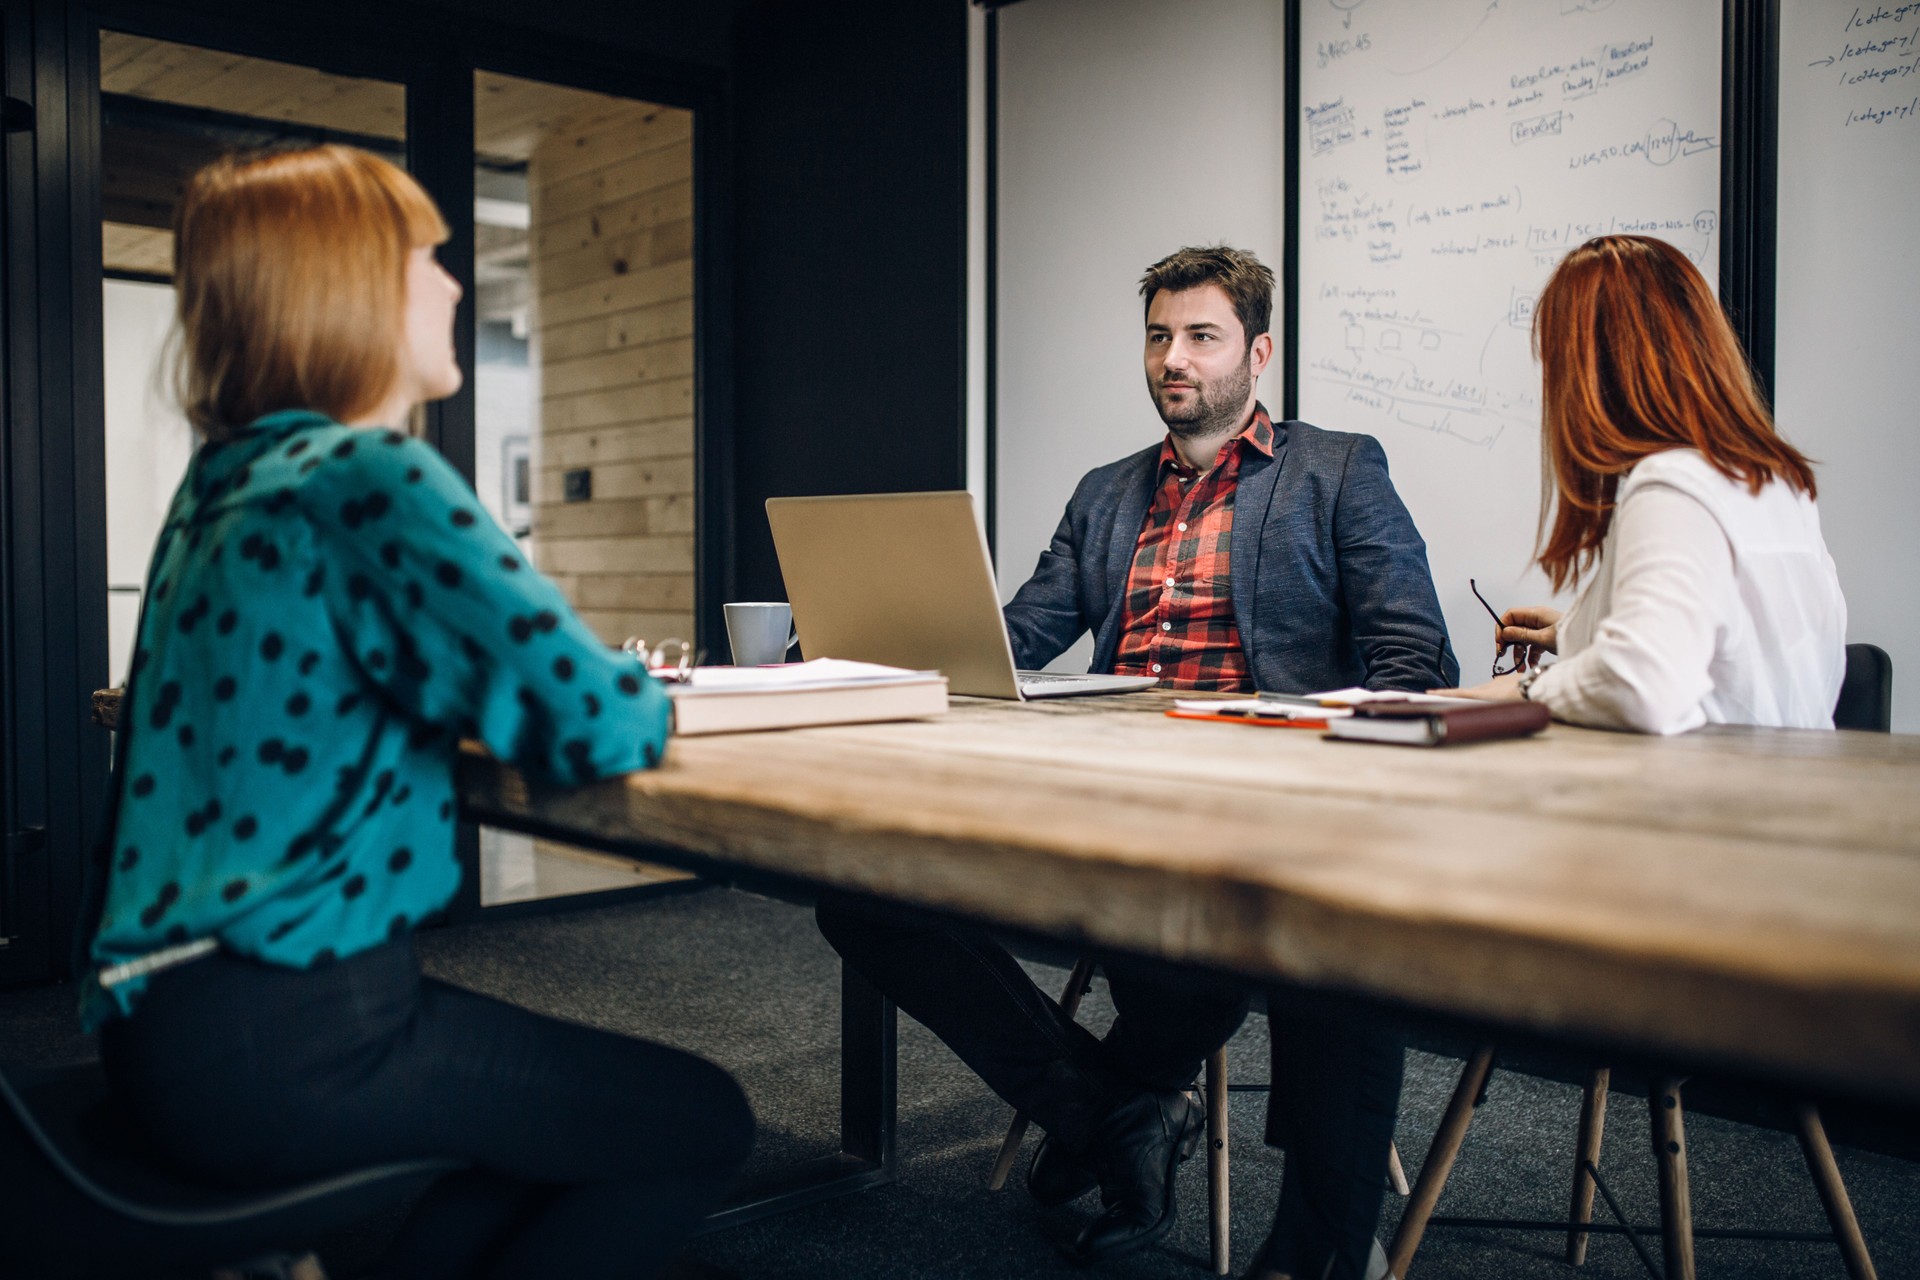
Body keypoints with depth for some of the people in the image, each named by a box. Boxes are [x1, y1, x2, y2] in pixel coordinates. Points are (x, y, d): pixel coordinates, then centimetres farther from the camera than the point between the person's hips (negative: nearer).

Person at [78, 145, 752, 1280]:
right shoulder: (367, 475, -18)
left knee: (579, 1102, 22)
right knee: (701, 1124, 3)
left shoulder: (226, 476, 10)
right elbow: (595, 720, -25)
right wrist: (639, 701, -1)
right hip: (273, 1045, -9)